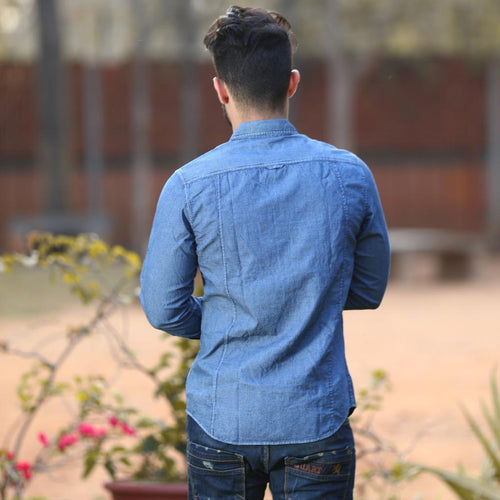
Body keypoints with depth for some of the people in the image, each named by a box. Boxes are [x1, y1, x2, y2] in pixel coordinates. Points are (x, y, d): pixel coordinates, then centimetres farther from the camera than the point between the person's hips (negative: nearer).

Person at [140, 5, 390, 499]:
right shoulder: (350, 176, -4)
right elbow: (368, 290, 8)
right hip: (316, 422, 0)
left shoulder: (188, 186, -9)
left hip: (221, 421, 0)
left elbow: (163, 309, -2)